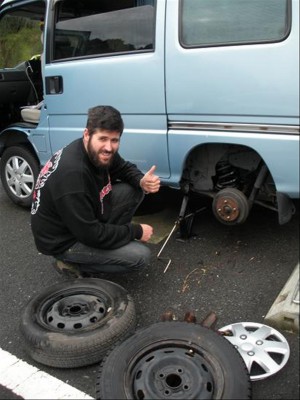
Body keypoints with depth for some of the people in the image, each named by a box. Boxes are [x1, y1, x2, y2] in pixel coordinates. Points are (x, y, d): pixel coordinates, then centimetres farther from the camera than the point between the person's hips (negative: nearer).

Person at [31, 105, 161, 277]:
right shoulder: (72, 173, -36)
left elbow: (125, 168, 8)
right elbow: (90, 234, -30)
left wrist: (142, 181, -17)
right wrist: (136, 231, -18)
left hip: (88, 218, 8)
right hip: (62, 240, -8)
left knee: (134, 190, -3)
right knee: (140, 255, -16)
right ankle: (72, 263, 0)